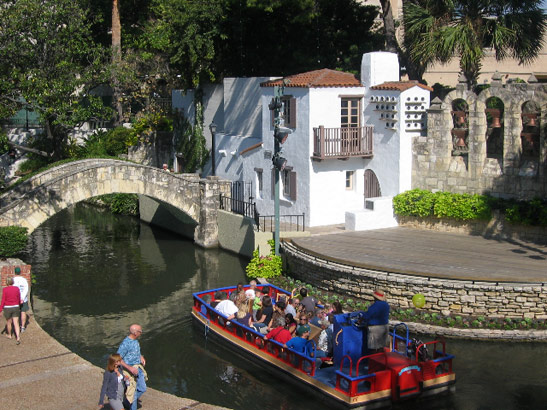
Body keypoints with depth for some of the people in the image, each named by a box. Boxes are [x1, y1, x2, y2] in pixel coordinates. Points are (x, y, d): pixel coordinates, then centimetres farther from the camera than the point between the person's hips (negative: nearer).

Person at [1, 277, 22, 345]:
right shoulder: (17, 289, -3)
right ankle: (18, 337, -15)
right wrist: (20, 302, 29)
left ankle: (9, 335, 38)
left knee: (8, 322, 20)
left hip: (7, 308, -2)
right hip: (15, 308, 2)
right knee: (16, 323, 1)